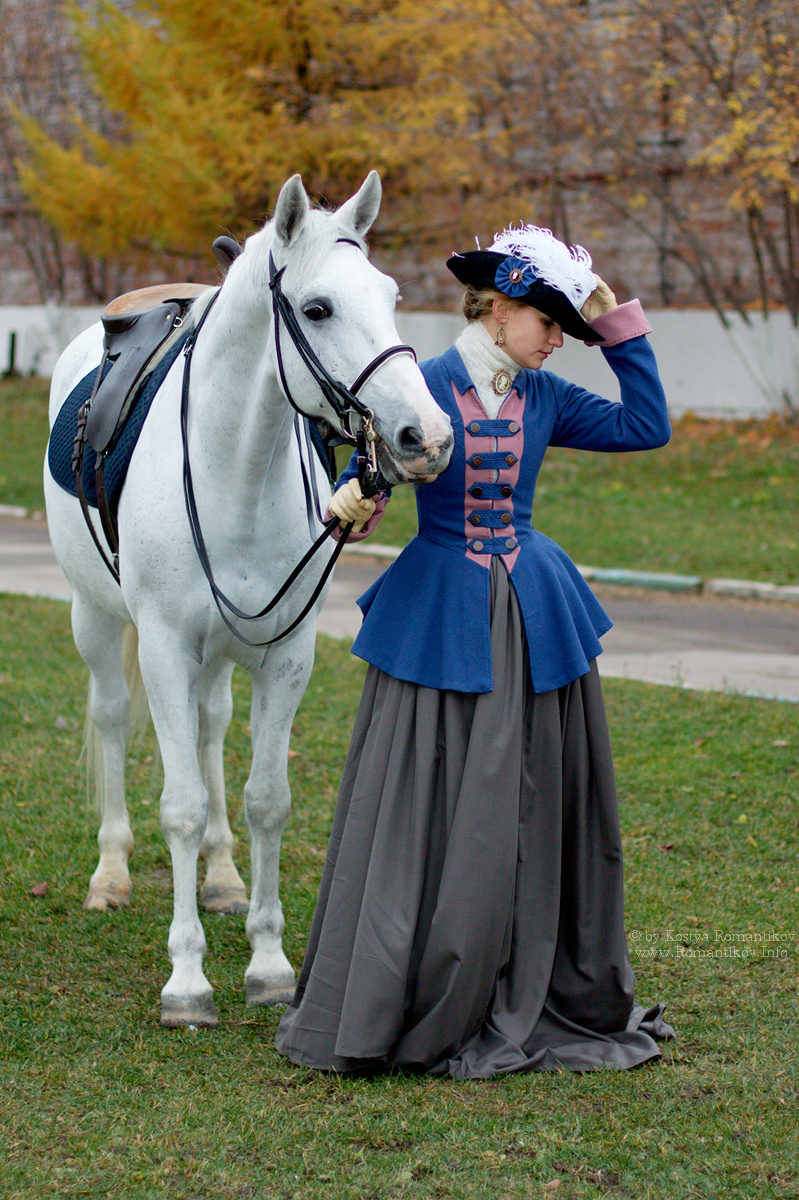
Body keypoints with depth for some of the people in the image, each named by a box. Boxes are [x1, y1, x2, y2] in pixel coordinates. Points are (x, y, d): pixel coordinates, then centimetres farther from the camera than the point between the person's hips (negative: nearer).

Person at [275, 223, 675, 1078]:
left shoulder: (543, 398, 6)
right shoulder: (420, 387, -7)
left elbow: (647, 427, 10)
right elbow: (371, 467, -5)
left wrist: (622, 329, 5)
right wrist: (353, 500, -28)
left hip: (534, 621, 5)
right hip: (438, 615, -4)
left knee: (538, 809, 8)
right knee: (424, 814, -2)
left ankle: (546, 1004, 20)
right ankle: (386, 1014, 10)